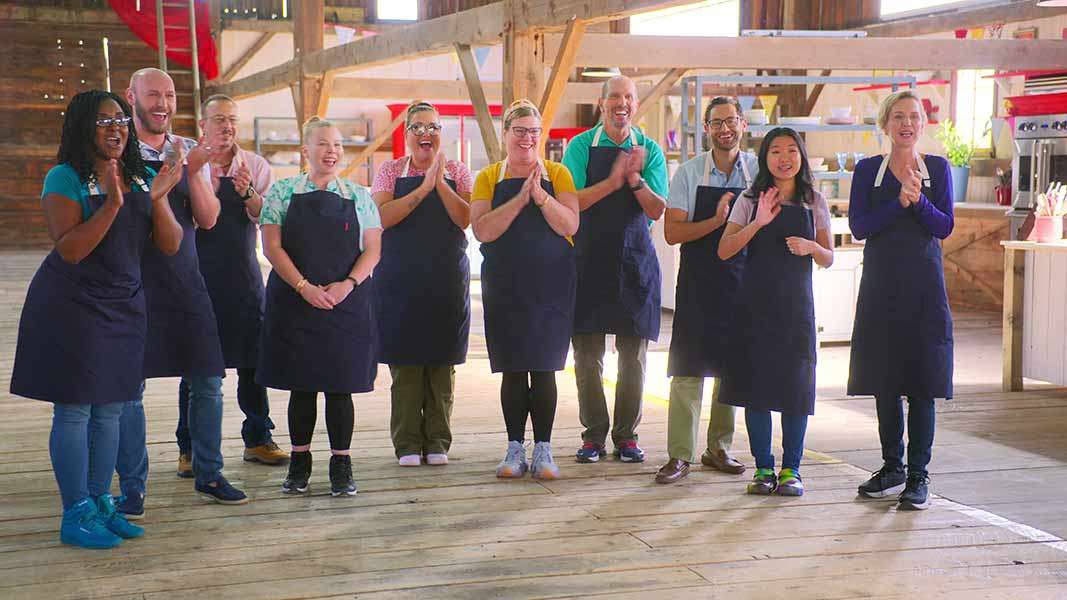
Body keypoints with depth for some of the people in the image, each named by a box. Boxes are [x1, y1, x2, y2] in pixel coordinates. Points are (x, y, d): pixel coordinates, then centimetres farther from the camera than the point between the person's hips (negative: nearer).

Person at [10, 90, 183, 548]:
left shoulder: (142, 178, 6)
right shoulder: (65, 178, -10)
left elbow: (171, 246, 2)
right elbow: (69, 250, -18)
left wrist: (156, 200, -14)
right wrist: (113, 203, -26)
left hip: (124, 305, 6)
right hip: (72, 306, -6)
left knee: (109, 410, 10)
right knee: (74, 411, -2)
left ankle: (101, 503, 20)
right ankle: (76, 515, 5)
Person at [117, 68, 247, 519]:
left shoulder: (191, 152, 9)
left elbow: (207, 219, 4)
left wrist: (194, 173, -11)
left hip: (185, 279, 4)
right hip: (133, 280, -4)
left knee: (207, 382, 7)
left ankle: (208, 476, 23)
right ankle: (132, 489, 12)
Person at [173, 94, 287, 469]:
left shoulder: (256, 166, 6)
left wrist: (248, 193, -19)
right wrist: (206, 188, -22)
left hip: (245, 273, 3)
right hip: (199, 273, -3)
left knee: (252, 360, 7)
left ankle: (258, 439, 20)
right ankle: (190, 448, 9)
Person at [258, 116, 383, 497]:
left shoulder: (358, 196, 8)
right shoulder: (283, 192, 5)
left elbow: (372, 250, 4)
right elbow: (272, 246, -2)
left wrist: (349, 283, -13)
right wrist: (304, 287, -13)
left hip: (347, 305, 0)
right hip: (294, 304, 0)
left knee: (340, 386, 1)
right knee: (301, 386, 5)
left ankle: (341, 465, 10)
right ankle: (300, 462, 17)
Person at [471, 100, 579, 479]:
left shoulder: (557, 174, 4)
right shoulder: (489, 178, 5)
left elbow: (570, 226, -6)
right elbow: (482, 230, -9)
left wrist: (541, 196, -19)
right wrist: (520, 198, -17)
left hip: (551, 286, 0)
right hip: (505, 287, 1)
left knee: (544, 369, 0)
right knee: (512, 370, 3)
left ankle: (543, 449, 7)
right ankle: (515, 448, 11)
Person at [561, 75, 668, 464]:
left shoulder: (649, 150, 6)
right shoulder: (581, 146, 3)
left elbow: (657, 210, -1)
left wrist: (635, 179, -17)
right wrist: (614, 181, -17)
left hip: (635, 262, 1)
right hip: (589, 260, -1)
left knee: (633, 357, 3)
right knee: (587, 356, 1)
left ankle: (627, 435, 13)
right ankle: (593, 435, 11)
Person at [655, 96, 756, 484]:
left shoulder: (758, 171, 3)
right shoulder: (689, 172, -1)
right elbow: (672, 232, -6)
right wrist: (717, 220, -17)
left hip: (741, 280, 2)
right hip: (697, 281, -2)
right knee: (688, 368, -4)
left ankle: (719, 448, 21)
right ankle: (680, 455, 0)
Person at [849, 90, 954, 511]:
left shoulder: (937, 168, 5)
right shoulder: (867, 170, 5)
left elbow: (945, 227, -3)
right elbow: (859, 227, -5)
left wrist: (918, 199, -18)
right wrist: (900, 201, -16)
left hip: (924, 287, -1)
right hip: (881, 287, 1)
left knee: (921, 384, -2)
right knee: (884, 383, 7)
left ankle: (918, 476, 3)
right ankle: (892, 469, 20)